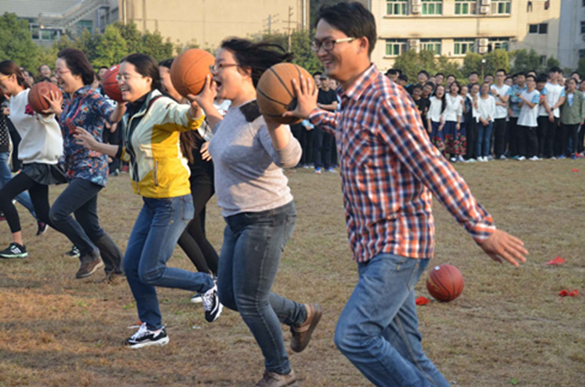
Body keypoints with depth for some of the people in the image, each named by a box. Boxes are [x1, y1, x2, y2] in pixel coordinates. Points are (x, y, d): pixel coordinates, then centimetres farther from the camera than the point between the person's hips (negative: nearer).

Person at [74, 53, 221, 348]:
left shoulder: (163, 108, -17)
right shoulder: (133, 113, 11)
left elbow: (190, 119, -39)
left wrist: (195, 108, -62)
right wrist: (97, 146, 29)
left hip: (172, 201, -9)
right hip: (152, 202, 9)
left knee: (149, 272, -7)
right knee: (132, 265, 10)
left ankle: (207, 286, 15)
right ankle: (153, 328, 23)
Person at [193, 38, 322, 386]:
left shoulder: (261, 115, -23)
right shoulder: (236, 112, 5)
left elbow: (289, 158, -40)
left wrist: (274, 121, -56)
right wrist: (208, 110, 25)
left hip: (266, 220, -10)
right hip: (239, 220, 10)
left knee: (250, 302, 1)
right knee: (229, 296, 18)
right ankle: (302, 316, 35)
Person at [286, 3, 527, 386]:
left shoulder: (385, 98, -17)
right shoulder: (354, 100, 11)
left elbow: (432, 167, -21)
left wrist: (481, 227, -22)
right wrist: (313, 114, 39)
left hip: (399, 244, -9)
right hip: (374, 247, 9)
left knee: (354, 334, -19)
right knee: (405, 355, 10)